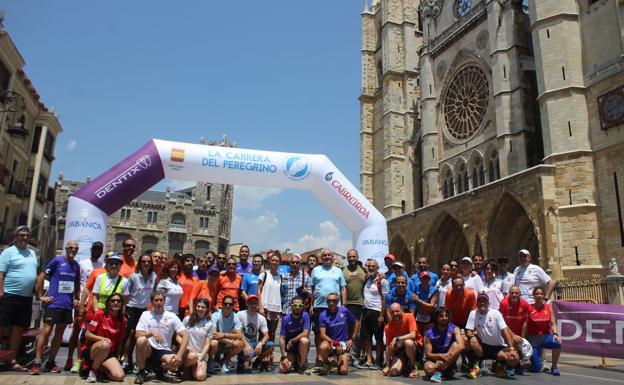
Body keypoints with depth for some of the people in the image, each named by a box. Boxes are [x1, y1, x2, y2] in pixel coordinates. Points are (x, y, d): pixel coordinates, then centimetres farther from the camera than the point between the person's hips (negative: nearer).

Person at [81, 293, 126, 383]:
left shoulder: (122, 320, 2)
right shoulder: (100, 314, -7)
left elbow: (120, 341, 8)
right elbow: (87, 334, -9)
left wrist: (117, 358, 4)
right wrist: (102, 338, -25)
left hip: (109, 353, 4)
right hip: (90, 350, -4)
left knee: (119, 376, -19)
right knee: (104, 345, -40)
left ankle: (100, 367, 12)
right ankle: (93, 370, -11)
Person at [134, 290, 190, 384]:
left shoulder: (172, 316, -3)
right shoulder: (145, 314, 0)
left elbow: (185, 336, -9)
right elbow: (138, 334, -9)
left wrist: (179, 355, -23)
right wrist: (152, 333, -28)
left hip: (164, 352, 0)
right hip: (148, 351, 1)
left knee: (175, 363, -34)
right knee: (141, 340, -33)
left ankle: (160, 369, 5)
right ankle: (141, 372, -9)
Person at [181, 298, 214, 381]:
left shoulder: (210, 325, 3)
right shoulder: (187, 319, 3)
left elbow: (207, 345, 0)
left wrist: (200, 359, -12)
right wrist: (185, 346, -12)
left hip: (201, 354, 1)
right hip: (187, 351, -1)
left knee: (200, 376, -26)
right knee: (192, 356, -38)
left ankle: (192, 368, 8)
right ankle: (183, 367, -5)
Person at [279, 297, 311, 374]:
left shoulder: (305, 315, -12)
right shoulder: (286, 319, -9)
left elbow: (306, 333, -21)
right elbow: (282, 339, -10)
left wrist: (292, 340, -19)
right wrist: (284, 357, -17)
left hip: (301, 347, -1)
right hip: (289, 348, 1)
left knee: (304, 340, -35)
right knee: (283, 369, -21)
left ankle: (302, 364, -8)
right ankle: (294, 361, 16)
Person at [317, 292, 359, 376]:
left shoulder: (344, 311, -3)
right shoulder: (323, 315, -8)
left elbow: (356, 323, 9)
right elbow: (322, 334, -14)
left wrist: (352, 339, 4)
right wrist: (334, 343, -28)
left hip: (343, 343, 1)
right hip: (330, 343, -1)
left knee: (343, 371, -15)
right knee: (323, 347, -37)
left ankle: (338, 360, 22)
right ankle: (326, 364, -3)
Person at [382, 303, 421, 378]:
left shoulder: (409, 317, -18)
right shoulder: (389, 327, -10)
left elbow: (413, 335, -28)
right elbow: (388, 347, -6)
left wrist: (397, 339, -30)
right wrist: (387, 366, -8)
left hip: (415, 345, -3)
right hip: (400, 349, 3)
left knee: (408, 342, -38)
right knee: (394, 372, -18)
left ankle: (413, 367, -11)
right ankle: (406, 365, 19)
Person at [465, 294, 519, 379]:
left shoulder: (496, 313, -7)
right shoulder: (473, 313, -5)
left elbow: (505, 330, -14)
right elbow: (468, 330, -9)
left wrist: (512, 348, -26)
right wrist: (471, 336, -34)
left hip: (499, 347, 0)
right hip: (483, 346, 0)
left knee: (514, 359, -28)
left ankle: (499, 365, 9)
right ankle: (476, 367, -8)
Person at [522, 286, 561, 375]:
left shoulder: (549, 308, 2)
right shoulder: (529, 308, -7)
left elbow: (553, 324, 2)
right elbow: (525, 325, -7)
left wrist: (555, 334, -18)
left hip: (545, 337, 3)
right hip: (533, 339, -3)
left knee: (557, 343, -32)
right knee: (536, 369, -11)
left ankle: (554, 367, -9)